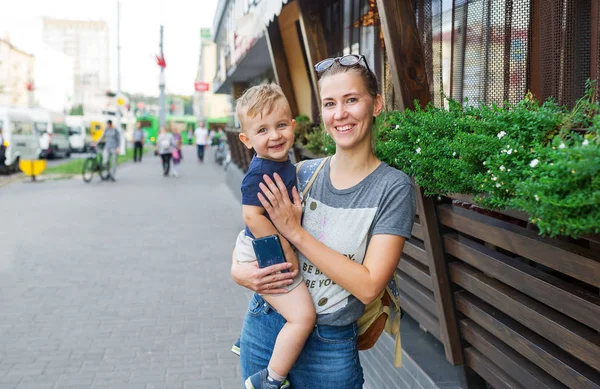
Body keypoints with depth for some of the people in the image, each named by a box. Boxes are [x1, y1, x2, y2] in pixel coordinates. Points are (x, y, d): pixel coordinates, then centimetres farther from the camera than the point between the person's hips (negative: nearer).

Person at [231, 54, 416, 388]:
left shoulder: (393, 187, -13)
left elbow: (369, 287, -19)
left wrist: (296, 233, -20)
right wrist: (240, 271, -14)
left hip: (328, 347, -3)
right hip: (264, 329, 4)